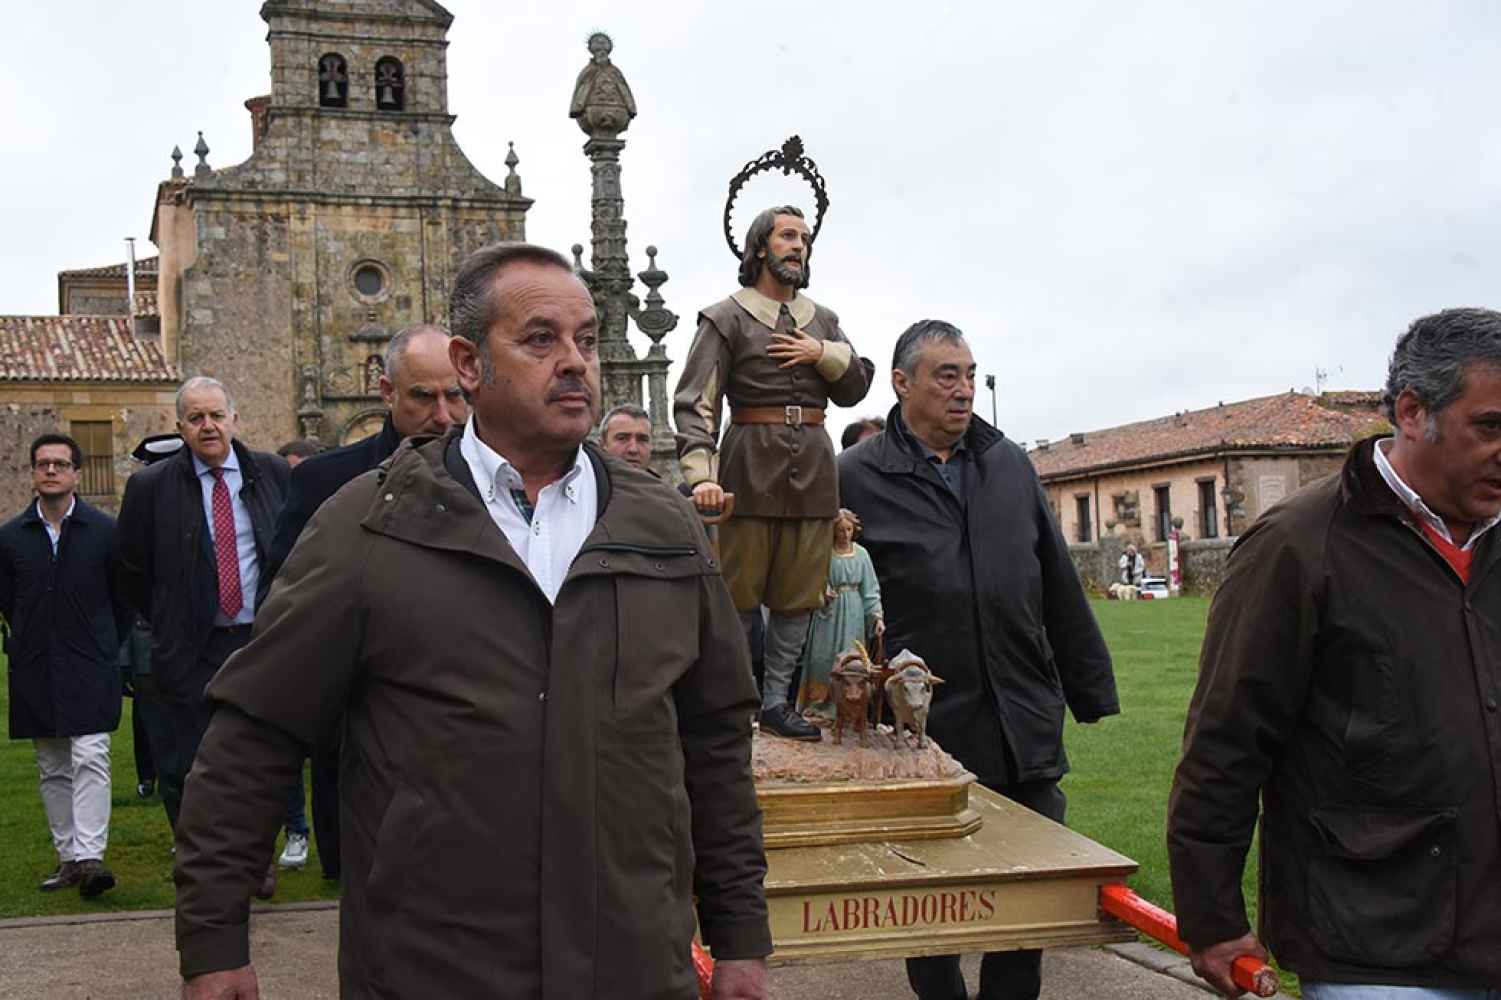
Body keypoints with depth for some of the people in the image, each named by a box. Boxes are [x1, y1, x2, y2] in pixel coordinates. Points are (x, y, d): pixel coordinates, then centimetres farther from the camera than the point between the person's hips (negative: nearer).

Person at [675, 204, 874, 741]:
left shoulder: (824, 321, 18)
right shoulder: (726, 319, 1)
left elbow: (856, 388, 17)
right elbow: (695, 402, -8)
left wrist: (824, 354, -3)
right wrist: (701, 474, -21)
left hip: (813, 464, 5)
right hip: (751, 461, -5)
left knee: (797, 595, 6)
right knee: (739, 592, -2)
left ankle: (775, 701, 14)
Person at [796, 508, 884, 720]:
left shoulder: (861, 554, 4)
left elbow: (870, 589, 4)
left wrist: (877, 615, -5)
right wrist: (822, 593, -22)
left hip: (853, 613, 2)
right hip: (827, 610, -2)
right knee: (823, 655, -2)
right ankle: (816, 703, 5)